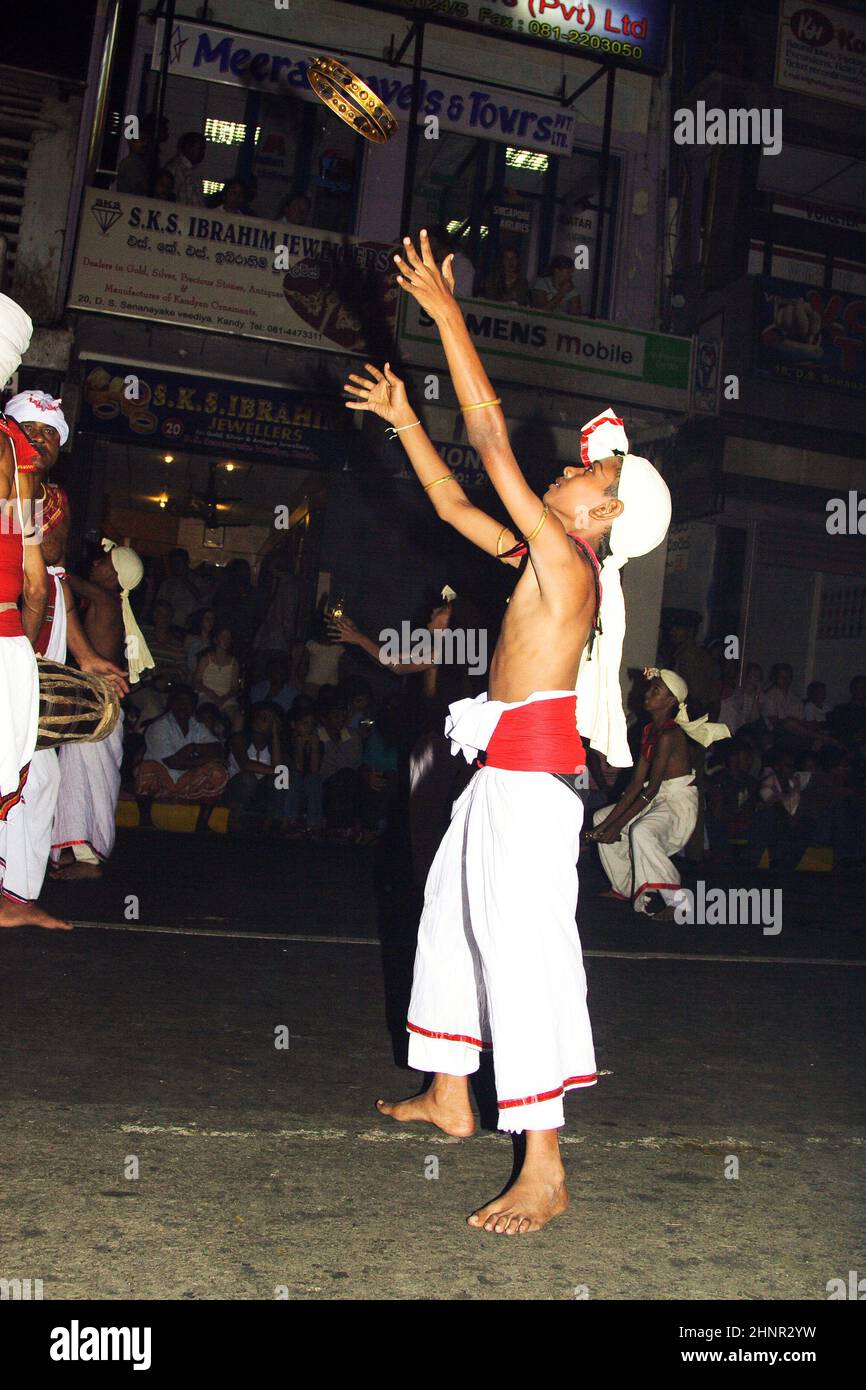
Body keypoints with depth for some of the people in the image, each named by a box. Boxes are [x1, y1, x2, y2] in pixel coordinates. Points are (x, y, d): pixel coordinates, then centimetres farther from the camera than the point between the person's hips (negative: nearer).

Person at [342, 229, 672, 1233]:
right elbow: (454, 505, 25)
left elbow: (491, 433, -14)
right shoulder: (545, 561, 14)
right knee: (451, 918, 19)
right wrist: (401, 420, 25)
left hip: (533, 774, -11)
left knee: (523, 944, -12)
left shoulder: (564, 560, -11)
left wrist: (445, 313, -10)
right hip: (505, 773, 11)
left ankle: (543, 1171, -8)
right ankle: (448, 1097, 33)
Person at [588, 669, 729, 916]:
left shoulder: (670, 734, -20)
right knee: (601, 817, 11)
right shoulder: (649, 731, 7)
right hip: (657, 800, 10)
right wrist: (610, 821, -3)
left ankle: (677, 900, -22)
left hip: (679, 803, -10)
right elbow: (637, 782, 4)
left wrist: (618, 825, -20)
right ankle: (626, 887, 19)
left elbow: (651, 788, -22)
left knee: (641, 832, -35)